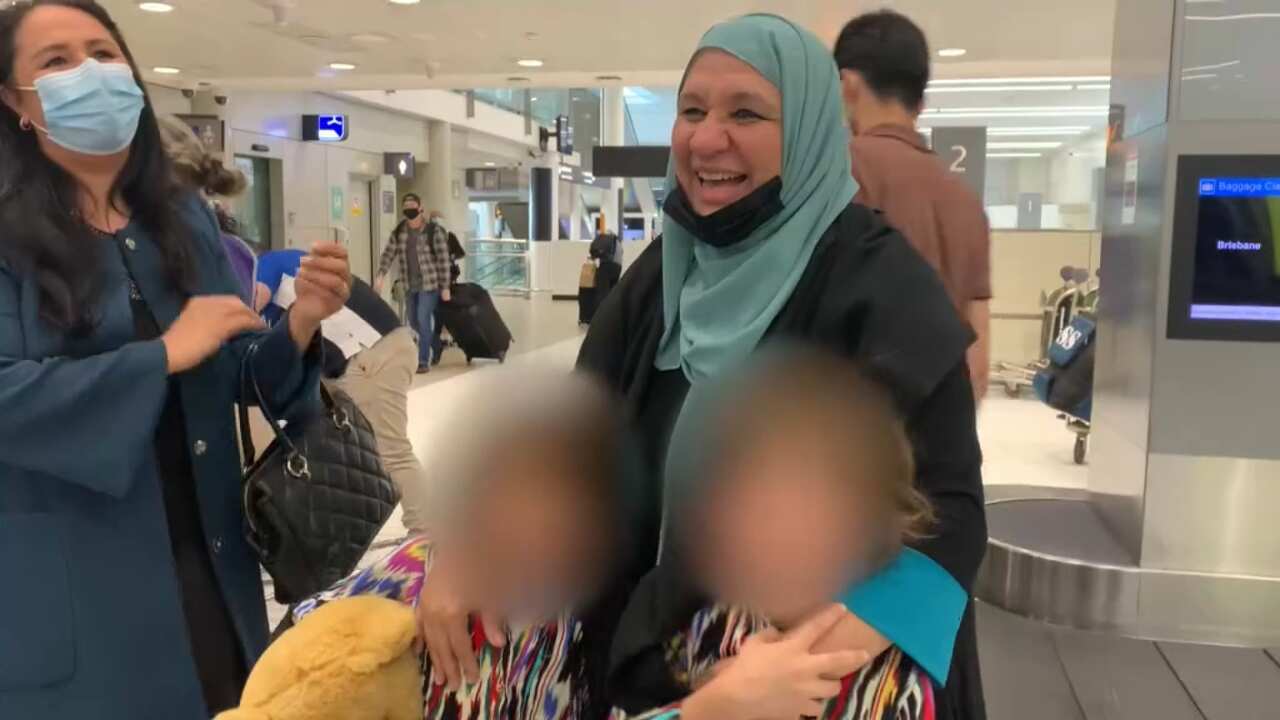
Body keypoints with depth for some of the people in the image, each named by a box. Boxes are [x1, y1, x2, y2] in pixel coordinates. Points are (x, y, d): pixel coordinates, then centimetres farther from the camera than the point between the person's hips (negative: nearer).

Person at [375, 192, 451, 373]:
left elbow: (443, 260, -13)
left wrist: (445, 288, -14)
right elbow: (389, 253, 3)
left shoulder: (434, 231, -13)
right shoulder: (399, 231, 3)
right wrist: (380, 276, -11)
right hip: (411, 285, 6)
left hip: (429, 283, -6)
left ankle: (424, 362, -3)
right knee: (414, 322, 13)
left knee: (423, 320, -11)